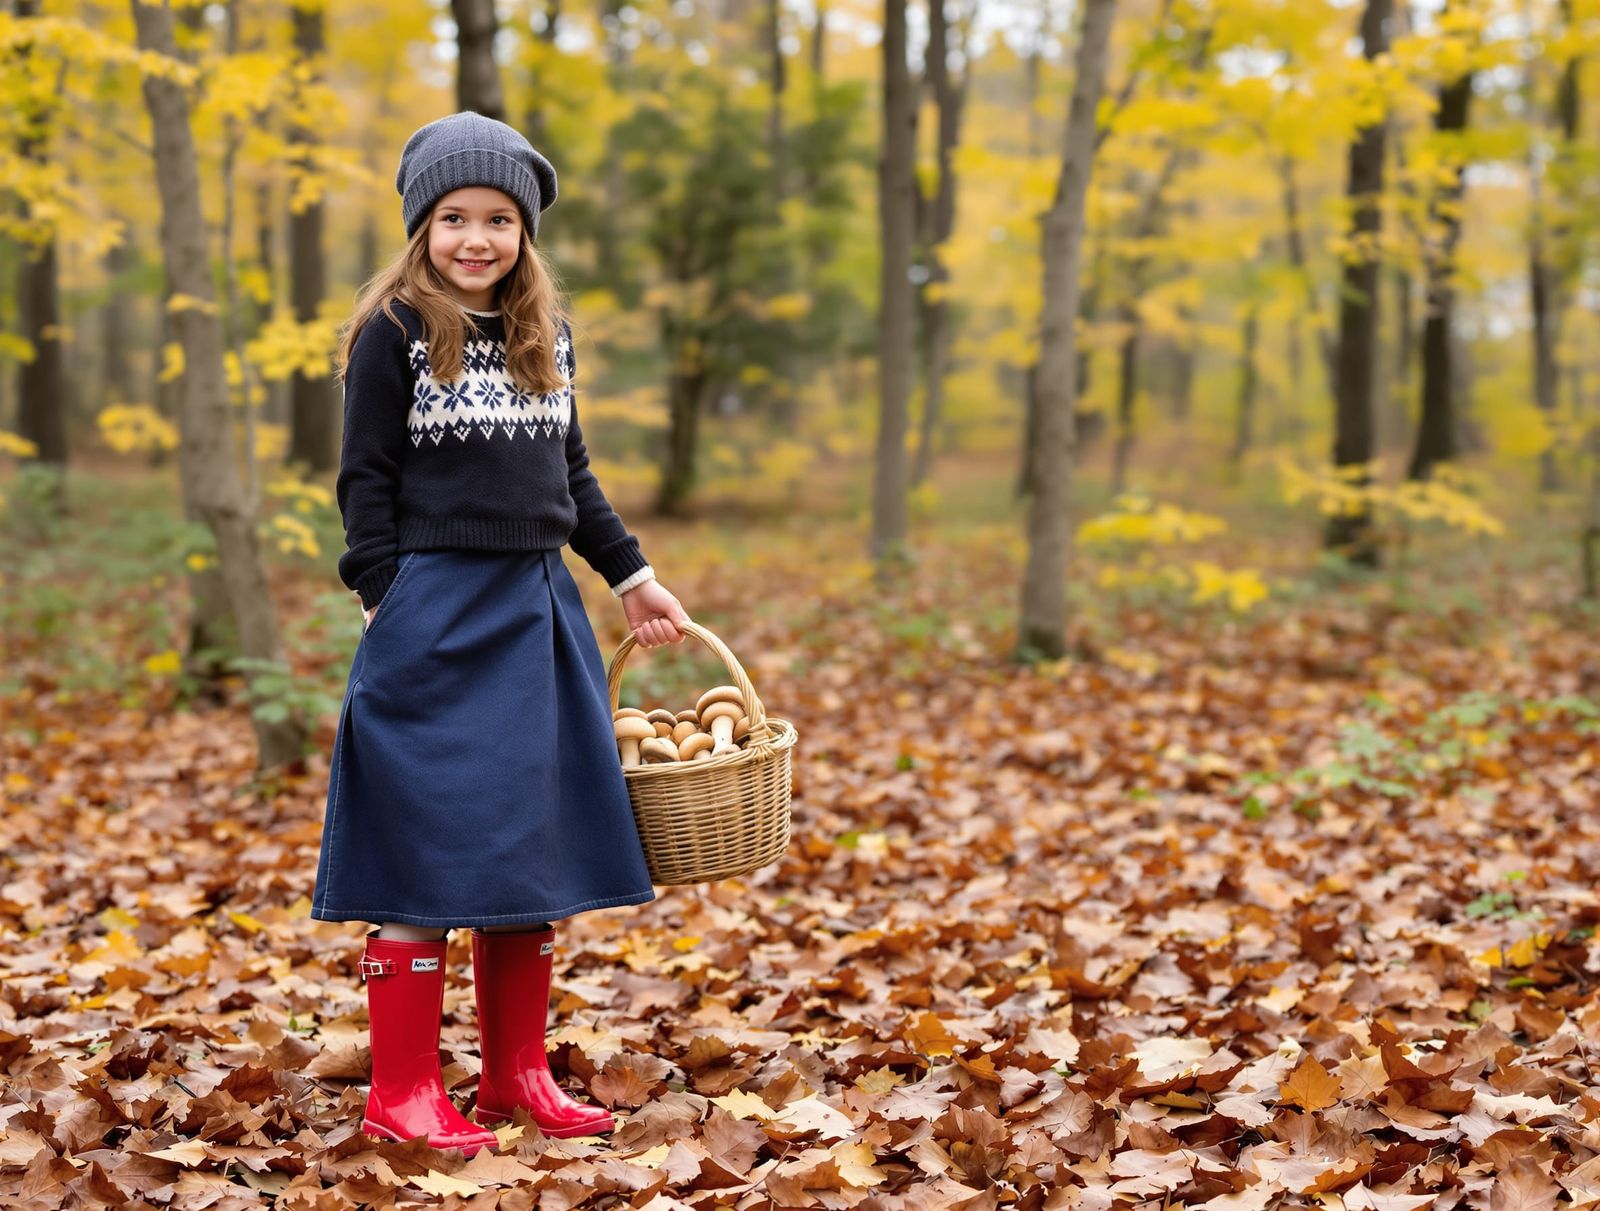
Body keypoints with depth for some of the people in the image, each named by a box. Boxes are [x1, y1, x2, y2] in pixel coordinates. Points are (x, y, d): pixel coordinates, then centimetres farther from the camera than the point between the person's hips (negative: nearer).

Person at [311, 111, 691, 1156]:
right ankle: (403, 1092, 6)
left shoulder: (546, 334, 12)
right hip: (436, 615, -6)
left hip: (538, 608, 6)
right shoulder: (395, 335, -5)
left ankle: (518, 1072, 21)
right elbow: (367, 482, -5)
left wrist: (632, 576, 20)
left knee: (536, 845, 10)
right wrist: (387, 610, -12)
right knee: (428, 852, -3)